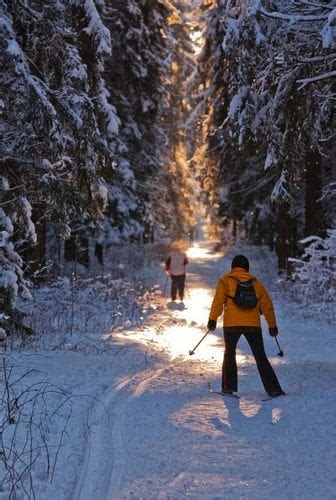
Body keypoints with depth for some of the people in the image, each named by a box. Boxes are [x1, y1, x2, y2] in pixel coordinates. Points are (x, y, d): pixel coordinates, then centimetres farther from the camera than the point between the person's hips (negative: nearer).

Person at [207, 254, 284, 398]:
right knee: (261, 357, 9)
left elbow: (218, 300, -7)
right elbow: (267, 305, 15)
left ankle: (228, 387, 8)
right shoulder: (256, 282, 14)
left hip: (231, 324, -2)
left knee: (229, 354, 17)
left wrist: (212, 319, -11)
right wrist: (272, 325, 22)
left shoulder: (226, 280, 7)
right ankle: (273, 389, 0)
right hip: (253, 325, 2)